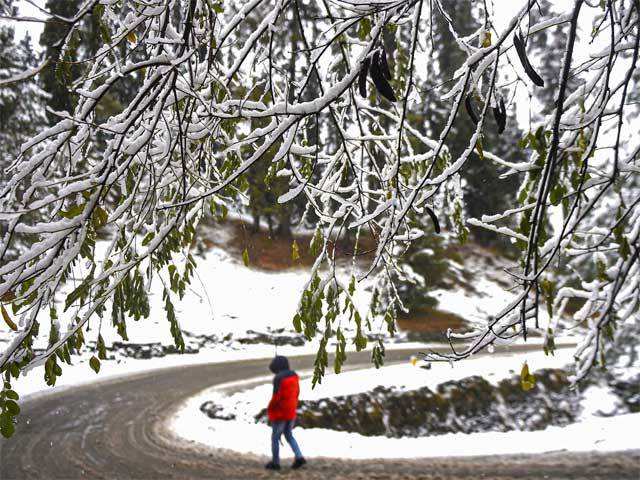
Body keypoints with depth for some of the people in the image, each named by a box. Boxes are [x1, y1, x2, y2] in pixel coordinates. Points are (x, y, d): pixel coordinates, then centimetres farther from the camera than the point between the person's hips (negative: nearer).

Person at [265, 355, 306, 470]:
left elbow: (276, 397, -21)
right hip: (291, 413, 7)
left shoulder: (278, 378, -21)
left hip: (280, 413, -7)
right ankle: (299, 457, 8)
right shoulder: (294, 376, 4)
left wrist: (270, 409, -7)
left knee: (275, 438, 8)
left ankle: (275, 462, 16)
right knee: (289, 435, 20)